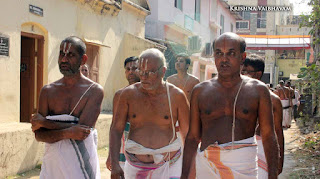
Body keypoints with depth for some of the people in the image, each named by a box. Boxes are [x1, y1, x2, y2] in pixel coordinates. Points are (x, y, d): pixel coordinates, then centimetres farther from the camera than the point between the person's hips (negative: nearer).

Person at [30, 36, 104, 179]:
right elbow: (39, 135, -3)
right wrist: (67, 133, -21)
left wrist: (43, 122, -10)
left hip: (82, 162, -3)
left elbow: (83, 129, -17)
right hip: (53, 161, 3)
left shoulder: (94, 90, -7)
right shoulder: (47, 91, 3)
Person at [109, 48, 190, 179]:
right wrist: (114, 164, -8)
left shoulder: (176, 96, -4)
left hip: (167, 165, -2)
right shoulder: (128, 94, 0)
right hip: (135, 166, 2)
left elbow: (187, 134, 3)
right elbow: (116, 129, 1)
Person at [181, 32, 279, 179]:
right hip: (207, 166, 1)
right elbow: (193, 137, 9)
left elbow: (268, 136, 4)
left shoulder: (258, 90, 5)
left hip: (244, 167, -1)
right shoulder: (200, 91, 7)